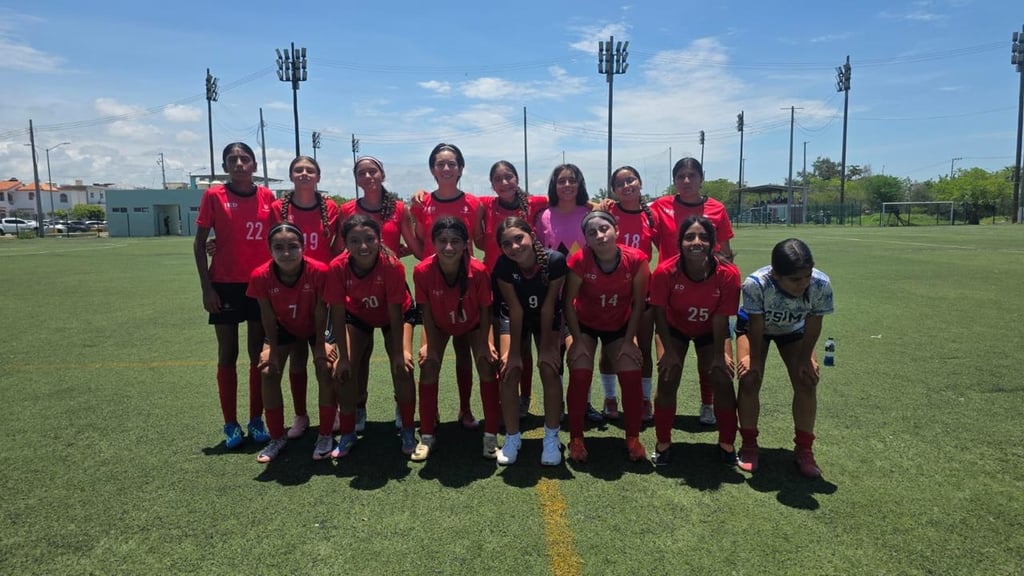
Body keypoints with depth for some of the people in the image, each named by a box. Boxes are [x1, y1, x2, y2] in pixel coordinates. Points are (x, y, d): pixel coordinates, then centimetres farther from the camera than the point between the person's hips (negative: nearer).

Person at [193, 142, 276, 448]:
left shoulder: (267, 196, 3)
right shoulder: (214, 196, -4)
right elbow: (199, 244, -1)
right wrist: (206, 287, -7)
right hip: (225, 285, -2)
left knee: (259, 353, 9)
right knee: (228, 354, 7)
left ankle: (256, 420, 21)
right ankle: (230, 424, 17)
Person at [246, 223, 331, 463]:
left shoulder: (319, 271, -34)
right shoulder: (261, 276, -28)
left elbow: (320, 311, -21)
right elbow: (268, 315, -15)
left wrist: (320, 346, -15)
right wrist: (273, 349, -11)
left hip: (316, 327, -2)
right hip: (283, 327, 2)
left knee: (325, 369, -18)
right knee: (268, 372, -8)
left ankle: (326, 435, 1)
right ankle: (277, 437, 11)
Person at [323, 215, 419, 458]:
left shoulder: (392, 265, -35)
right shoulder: (338, 267, -31)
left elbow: (395, 314, -27)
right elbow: (338, 315, -22)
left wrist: (399, 353, -23)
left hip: (393, 315, -2)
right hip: (357, 315, 2)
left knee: (403, 368, -13)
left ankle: (408, 431, 7)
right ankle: (348, 434, 11)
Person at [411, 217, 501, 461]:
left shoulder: (478, 271, -35)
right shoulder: (422, 271, -33)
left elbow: (484, 310, -20)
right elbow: (426, 311, -18)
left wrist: (484, 344, -15)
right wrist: (431, 345, -15)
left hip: (473, 325, -1)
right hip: (439, 325, 1)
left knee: (488, 366, -10)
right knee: (428, 367, -8)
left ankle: (491, 436, 4)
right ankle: (426, 437, 7)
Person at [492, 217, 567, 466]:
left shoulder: (555, 261, -32)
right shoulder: (503, 266, -28)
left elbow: (548, 307, -23)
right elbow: (515, 309, -21)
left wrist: (545, 347, -16)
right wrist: (514, 351, -18)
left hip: (548, 319, -1)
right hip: (517, 319, 1)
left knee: (550, 371, -13)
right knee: (509, 371, -12)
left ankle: (552, 438, 2)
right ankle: (512, 438, 3)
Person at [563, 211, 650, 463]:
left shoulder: (636, 260, -24)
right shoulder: (579, 261, -27)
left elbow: (638, 304, -12)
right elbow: (569, 302, -15)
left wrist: (629, 340, -10)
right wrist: (578, 340, -14)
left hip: (620, 326, 1)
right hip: (585, 326, -1)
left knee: (631, 377, -10)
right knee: (579, 376, -15)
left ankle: (633, 438, 11)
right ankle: (576, 439, 3)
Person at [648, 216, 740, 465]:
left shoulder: (728, 274, -31)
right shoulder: (665, 271, -32)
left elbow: (721, 318, -23)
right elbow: (659, 312, -21)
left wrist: (718, 355, -16)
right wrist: (669, 351, -17)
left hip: (709, 331, 1)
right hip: (675, 329, 0)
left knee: (722, 379, -7)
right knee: (667, 380, -10)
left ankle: (727, 443, 15)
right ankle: (662, 443, 8)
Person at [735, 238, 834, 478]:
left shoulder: (821, 285, -36)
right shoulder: (756, 283, -42)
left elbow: (813, 325, -18)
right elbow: (756, 327, -27)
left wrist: (804, 358, -11)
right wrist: (755, 359, -18)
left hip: (794, 330, 2)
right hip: (755, 328, -2)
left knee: (807, 382, -9)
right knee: (749, 379, -15)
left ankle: (804, 449, 10)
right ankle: (749, 445, 6)